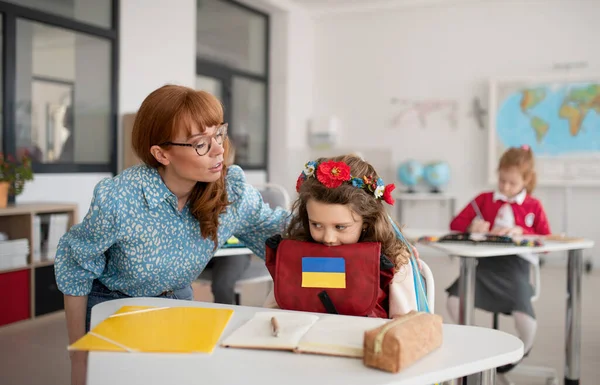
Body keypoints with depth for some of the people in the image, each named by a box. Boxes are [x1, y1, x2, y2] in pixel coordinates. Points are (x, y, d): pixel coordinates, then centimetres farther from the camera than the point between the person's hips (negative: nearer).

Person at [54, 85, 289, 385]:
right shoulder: (116, 199, -32)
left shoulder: (233, 189, -22)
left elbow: (271, 230, -3)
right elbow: (75, 268, -16)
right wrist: (78, 360, -9)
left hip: (179, 304, 3)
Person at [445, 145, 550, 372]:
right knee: (454, 300, -26)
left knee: (526, 321, -25)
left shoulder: (533, 206, 16)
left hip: (515, 264, -1)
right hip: (486, 262, 2)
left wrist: (521, 232, -9)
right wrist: (473, 227, -6)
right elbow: (456, 224, 16)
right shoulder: (484, 199, 19)